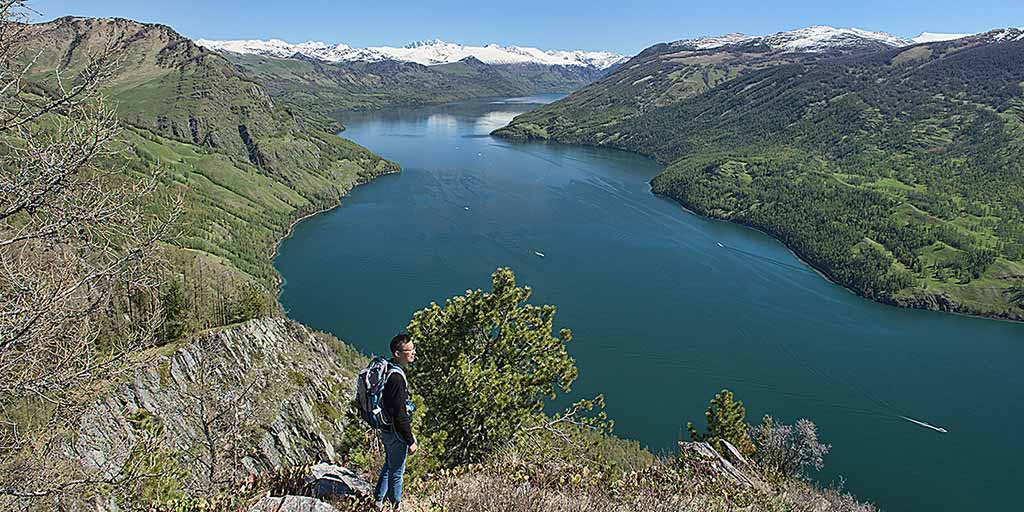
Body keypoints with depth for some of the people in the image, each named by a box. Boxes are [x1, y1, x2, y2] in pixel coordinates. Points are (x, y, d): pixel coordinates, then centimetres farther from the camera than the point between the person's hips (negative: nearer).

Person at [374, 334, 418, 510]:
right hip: (395, 433, -10)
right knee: (396, 472, 11)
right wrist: (410, 441, -19)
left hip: (385, 430, 10)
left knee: (389, 465, 27)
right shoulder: (396, 378, -30)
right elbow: (400, 414, -28)